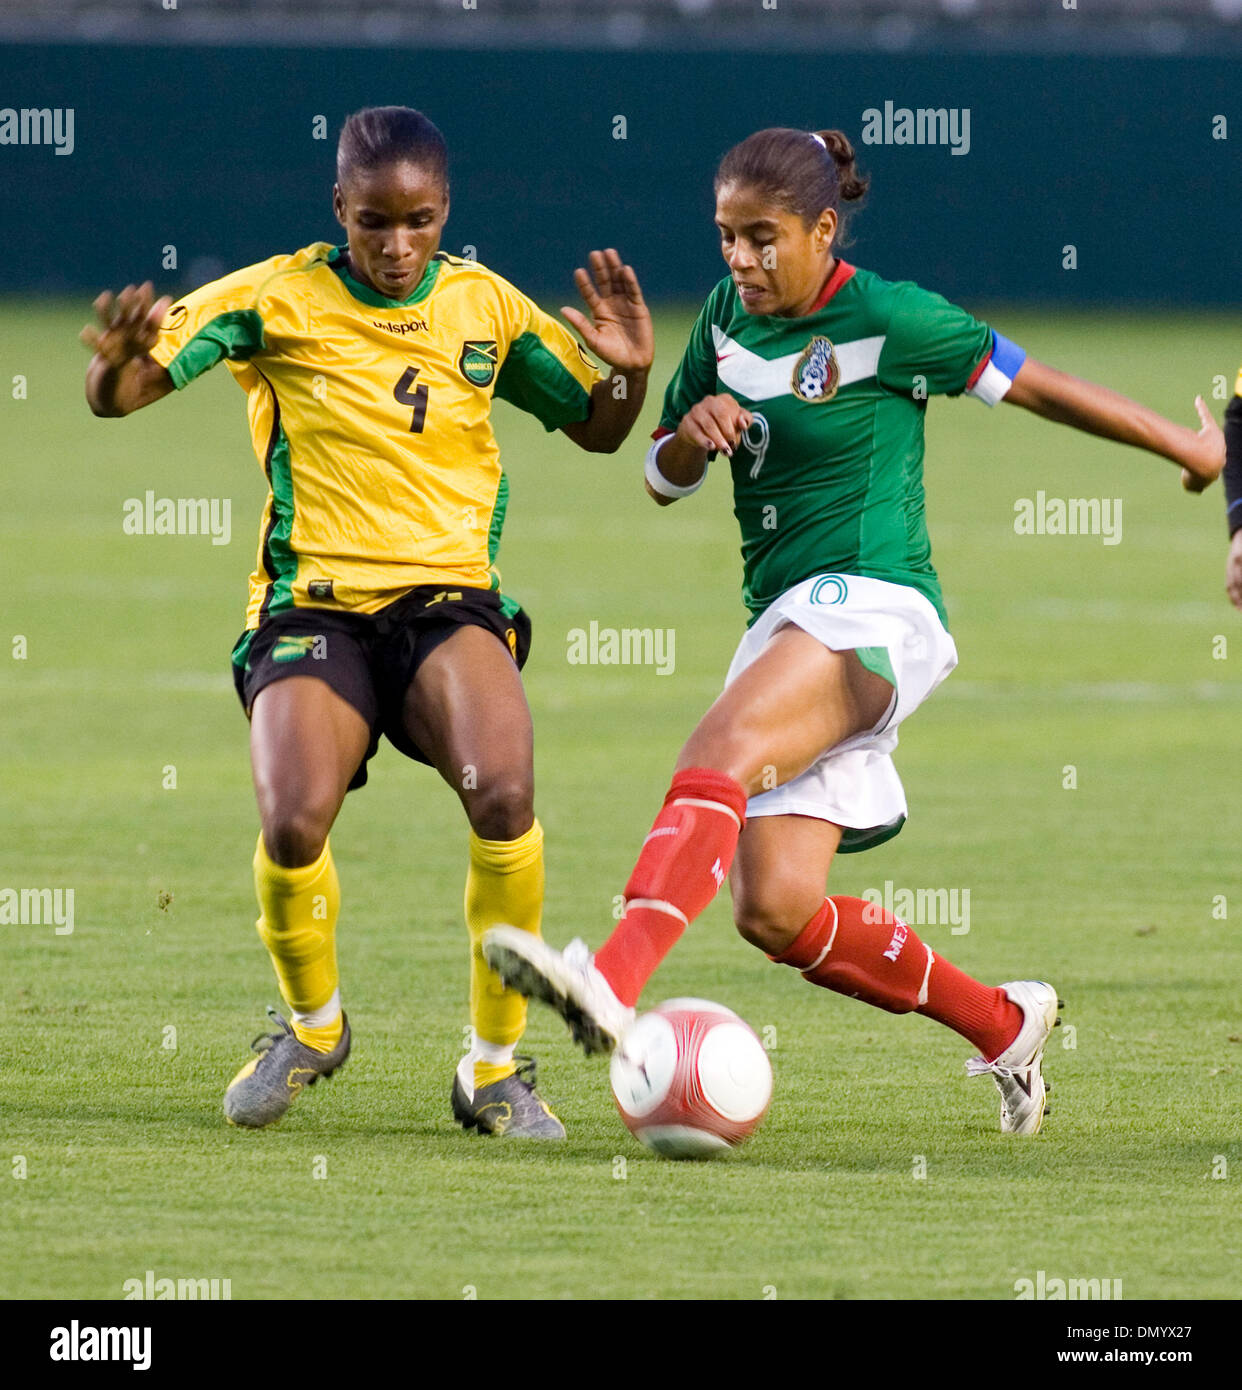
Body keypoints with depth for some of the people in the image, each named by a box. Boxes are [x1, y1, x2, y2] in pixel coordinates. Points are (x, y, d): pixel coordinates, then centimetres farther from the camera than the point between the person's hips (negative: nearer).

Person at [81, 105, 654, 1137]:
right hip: (313, 608, -1)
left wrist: (631, 371, -2)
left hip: (450, 597, 1)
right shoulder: (278, 299, -1)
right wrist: (123, 360, -28)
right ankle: (312, 1024, 9)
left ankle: (496, 1066, -8)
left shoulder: (486, 306, 7)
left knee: (503, 794, -28)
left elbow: (596, 429, 20)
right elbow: (116, 396, -4)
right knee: (294, 822, -26)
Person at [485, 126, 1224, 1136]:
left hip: (872, 607, -7)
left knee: (720, 749, -34)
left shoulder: (887, 319, -5)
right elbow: (664, 482, 20)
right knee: (777, 911, -4)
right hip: (784, 620, 7)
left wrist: (1185, 445, 13)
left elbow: (1031, 384, 4)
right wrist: (692, 434, -4)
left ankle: (614, 983, -53)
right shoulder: (728, 317, 13)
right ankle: (1004, 1026, 16)